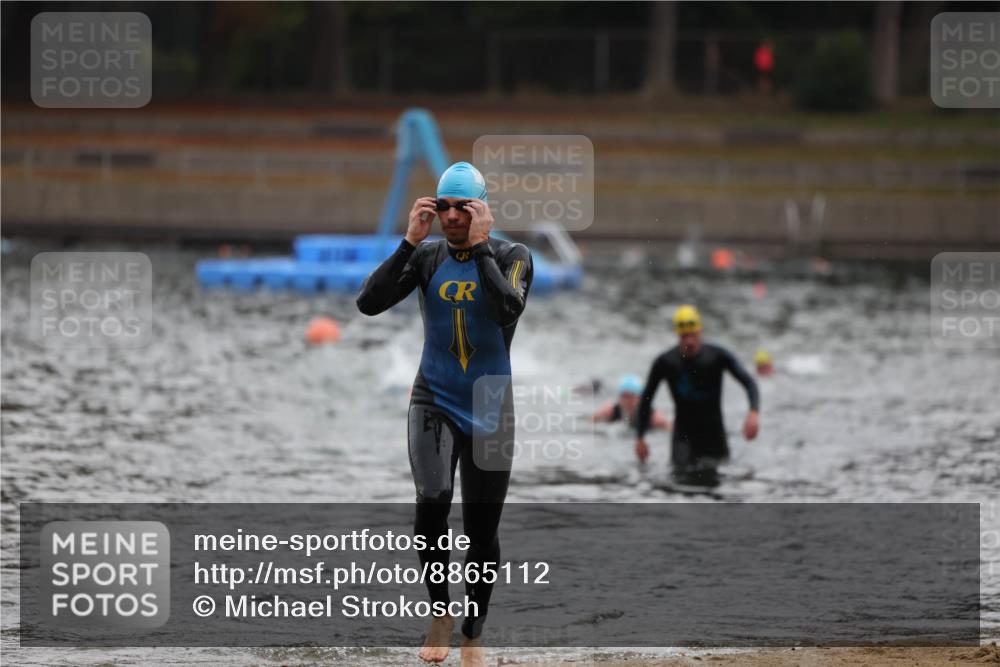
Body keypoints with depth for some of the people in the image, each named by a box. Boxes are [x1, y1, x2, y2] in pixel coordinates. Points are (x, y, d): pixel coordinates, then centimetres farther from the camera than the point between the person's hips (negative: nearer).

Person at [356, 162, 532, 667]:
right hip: (434, 402, 0)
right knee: (432, 500, -24)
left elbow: (508, 310, -25)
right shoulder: (427, 257, 1)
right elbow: (368, 303, -10)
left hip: (489, 409, 0)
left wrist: (480, 247, -22)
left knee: (482, 528, 4)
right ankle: (439, 613, -4)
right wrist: (410, 242, -15)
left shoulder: (512, 257, -5)